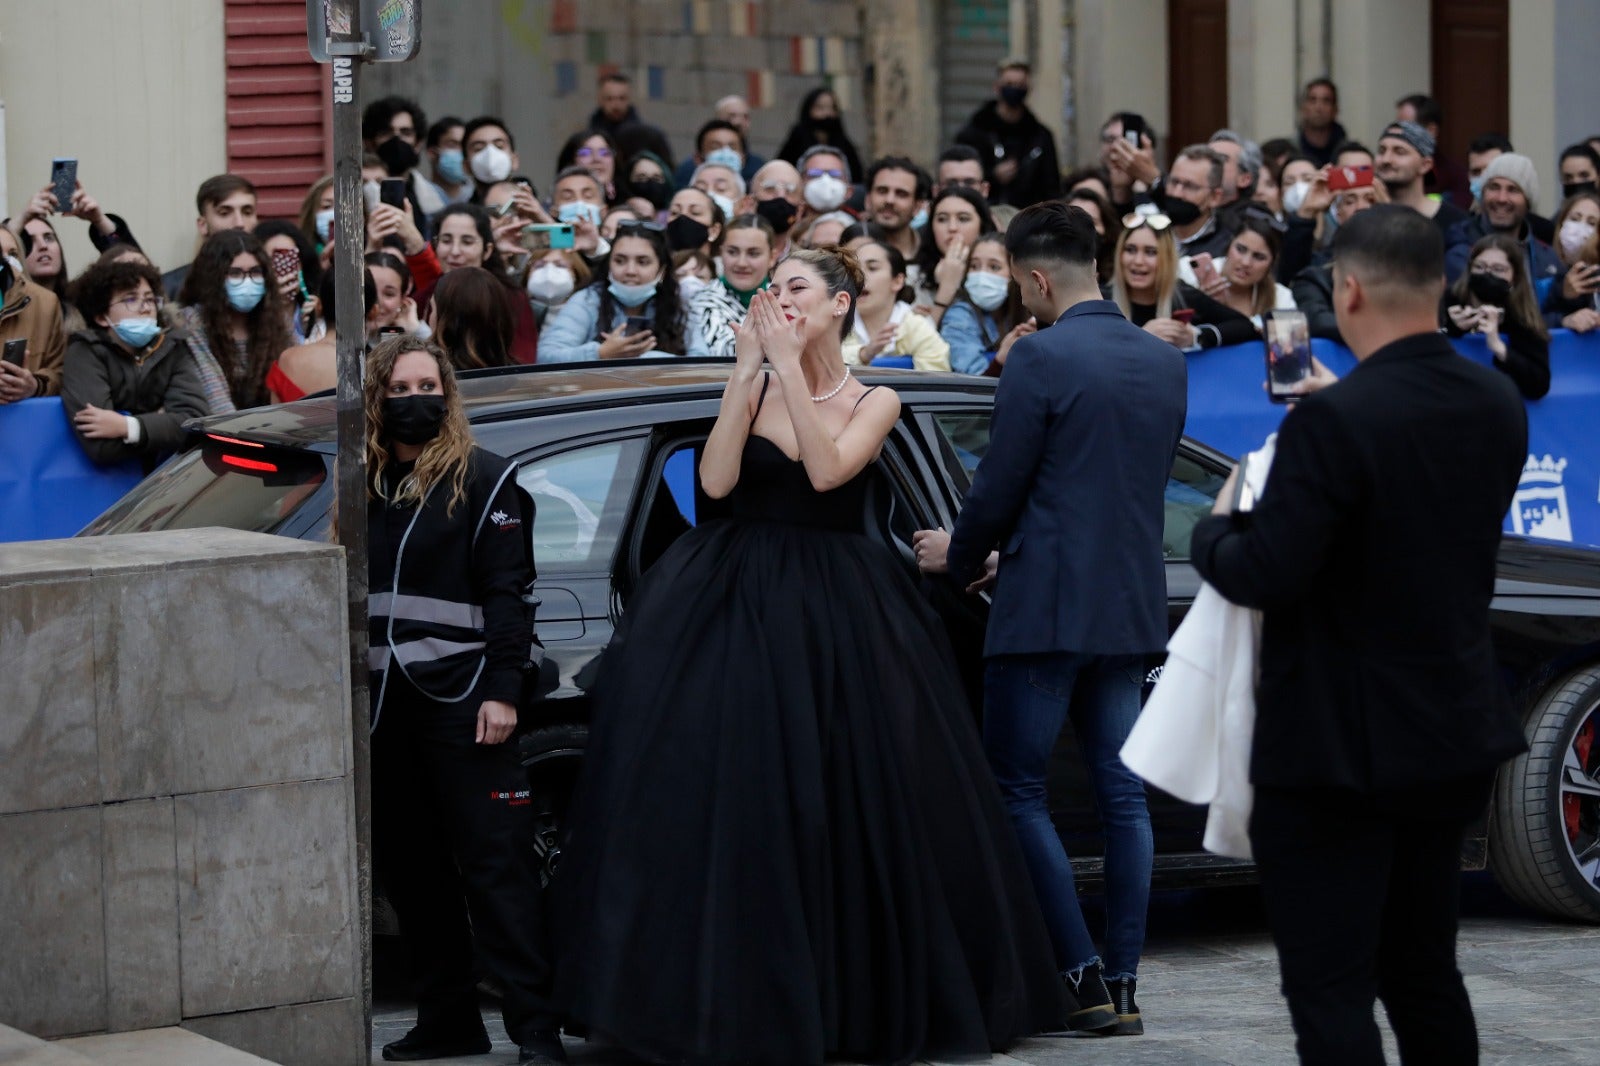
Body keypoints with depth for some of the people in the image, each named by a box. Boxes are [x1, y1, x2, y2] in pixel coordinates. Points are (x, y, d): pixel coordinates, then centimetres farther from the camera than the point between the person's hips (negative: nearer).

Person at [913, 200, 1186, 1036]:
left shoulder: (1041, 358, -13)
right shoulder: (1164, 364, 10)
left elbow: (999, 488, -11)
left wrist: (960, 558, 10)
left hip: (1046, 610, -7)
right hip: (1131, 605, 7)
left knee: (1018, 789, 1)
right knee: (1121, 792, 9)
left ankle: (1083, 976, -5)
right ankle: (1123, 983, 9)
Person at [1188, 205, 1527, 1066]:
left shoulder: (1335, 421, -22)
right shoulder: (1497, 405, 2)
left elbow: (1264, 576, -22)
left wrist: (1217, 527, -1)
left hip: (1341, 746, -8)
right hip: (1455, 736, 8)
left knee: (1330, 994, -2)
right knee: (1424, 975, 20)